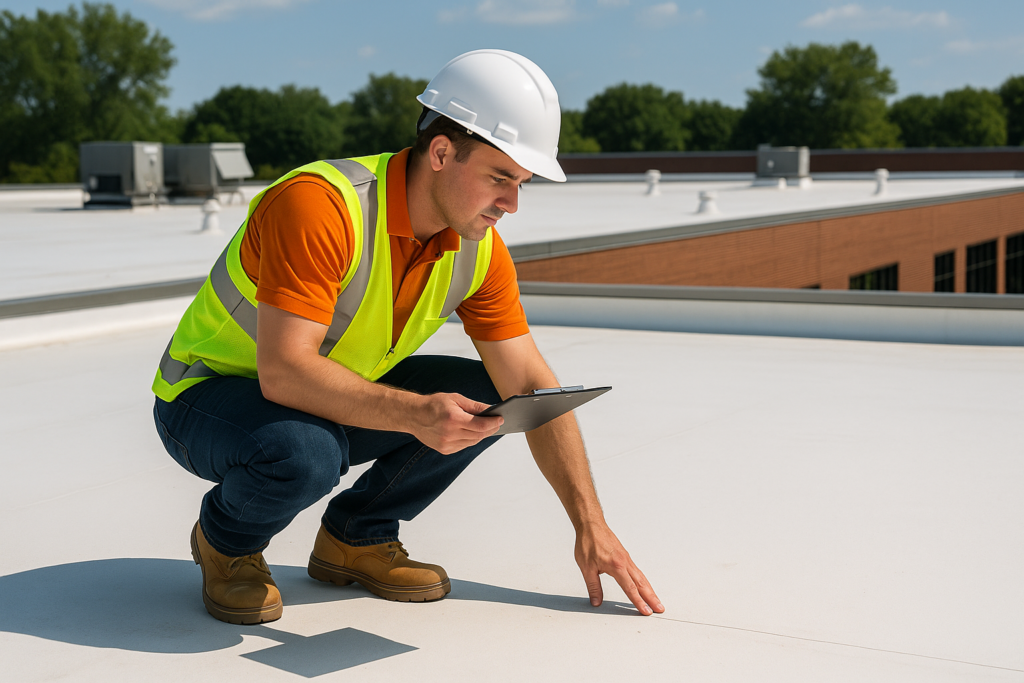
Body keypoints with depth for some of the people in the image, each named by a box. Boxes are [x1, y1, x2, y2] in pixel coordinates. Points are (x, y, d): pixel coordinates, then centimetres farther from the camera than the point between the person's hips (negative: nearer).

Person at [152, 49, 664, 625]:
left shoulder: (480, 250, -10)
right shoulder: (319, 206, -32)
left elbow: (531, 386, -6)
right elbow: (283, 372, -37)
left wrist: (591, 526, -9)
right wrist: (414, 414, -46)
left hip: (331, 401, 7)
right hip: (206, 397, -6)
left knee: (483, 395, -7)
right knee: (304, 454, -38)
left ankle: (357, 536, 7)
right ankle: (226, 539, -3)